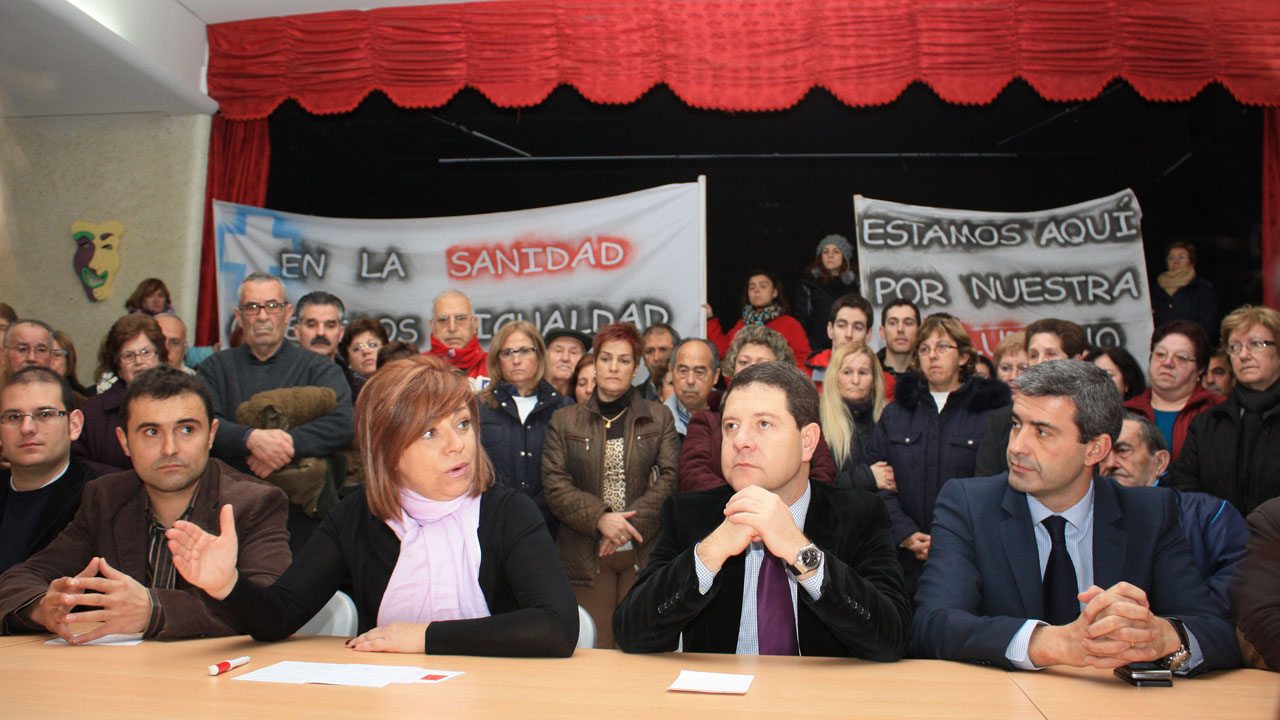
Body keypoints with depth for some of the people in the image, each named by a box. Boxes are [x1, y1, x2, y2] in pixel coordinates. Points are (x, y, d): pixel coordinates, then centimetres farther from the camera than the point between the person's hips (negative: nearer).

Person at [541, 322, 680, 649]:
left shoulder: (659, 418, 10)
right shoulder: (564, 420, 11)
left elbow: (671, 478, -1)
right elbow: (554, 484, 1)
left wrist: (633, 523, -13)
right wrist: (600, 518, -13)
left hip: (644, 552, 0)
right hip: (585, 556, 0)